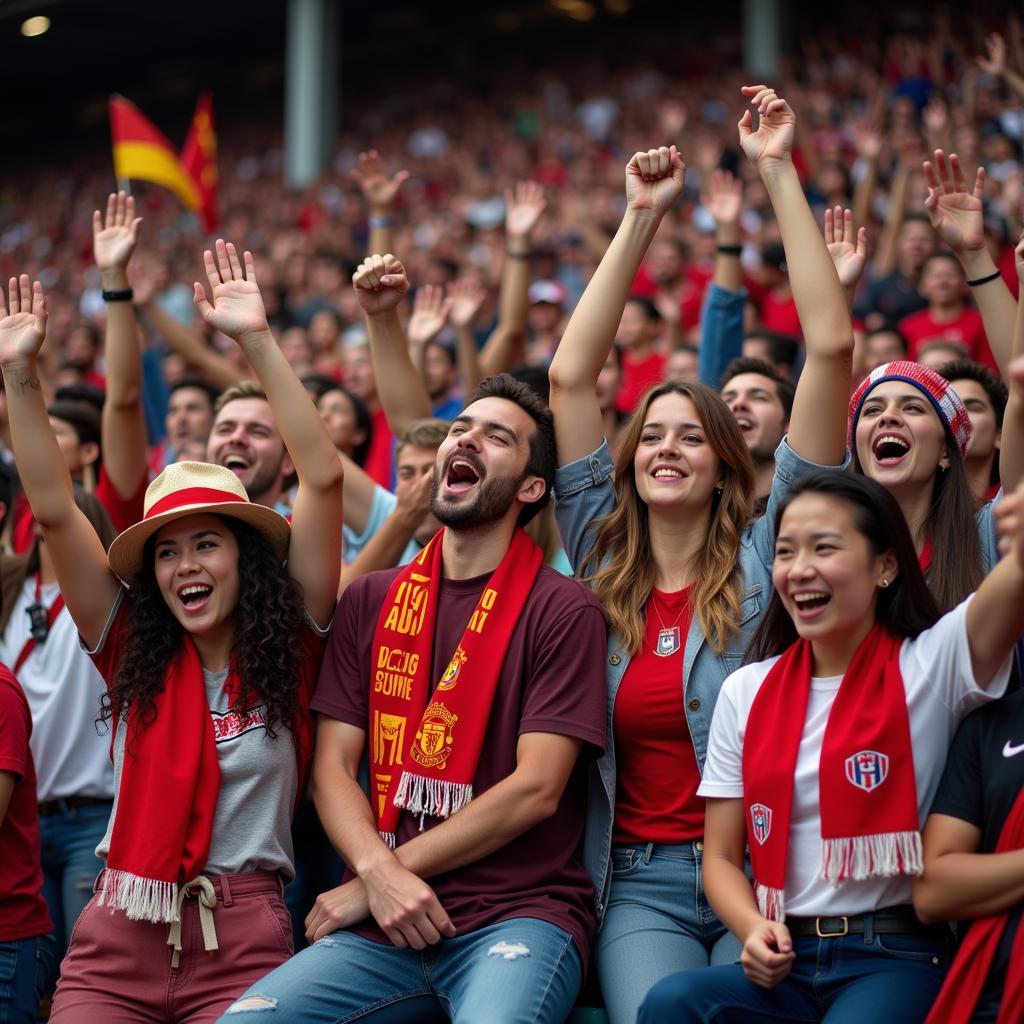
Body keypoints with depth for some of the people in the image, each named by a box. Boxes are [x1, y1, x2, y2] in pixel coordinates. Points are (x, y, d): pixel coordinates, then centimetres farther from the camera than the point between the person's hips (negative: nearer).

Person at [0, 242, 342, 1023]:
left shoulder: (288, 646, 1)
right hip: (117, 938, 2)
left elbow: (324, 480, -6)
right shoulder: (133, 651, 7)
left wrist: (258, 343, -8)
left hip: (243, 940, -2)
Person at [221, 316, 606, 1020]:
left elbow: (535, 789, -7)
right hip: (386, 924, 4)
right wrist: (379, 872, -11)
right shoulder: (371, 601, 15)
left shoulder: (563, 611, 0)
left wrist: (389, 871, -6)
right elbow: (334, 765, 9)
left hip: (519, 914, -4)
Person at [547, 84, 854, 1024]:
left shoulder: (764, 554, 4)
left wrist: (781, 175, 1)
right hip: (642, 882, 2)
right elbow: (570, 378, 10)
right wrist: (641, 220, 10)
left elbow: (830, 349, -1)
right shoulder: (602, 560, 11)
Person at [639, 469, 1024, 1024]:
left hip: (898, 958, -3)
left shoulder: (930, 664, -1)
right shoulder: (746, 692, 10)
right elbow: (721, 857, 12)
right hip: (785, 959, 3)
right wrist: (753, 929, -10)